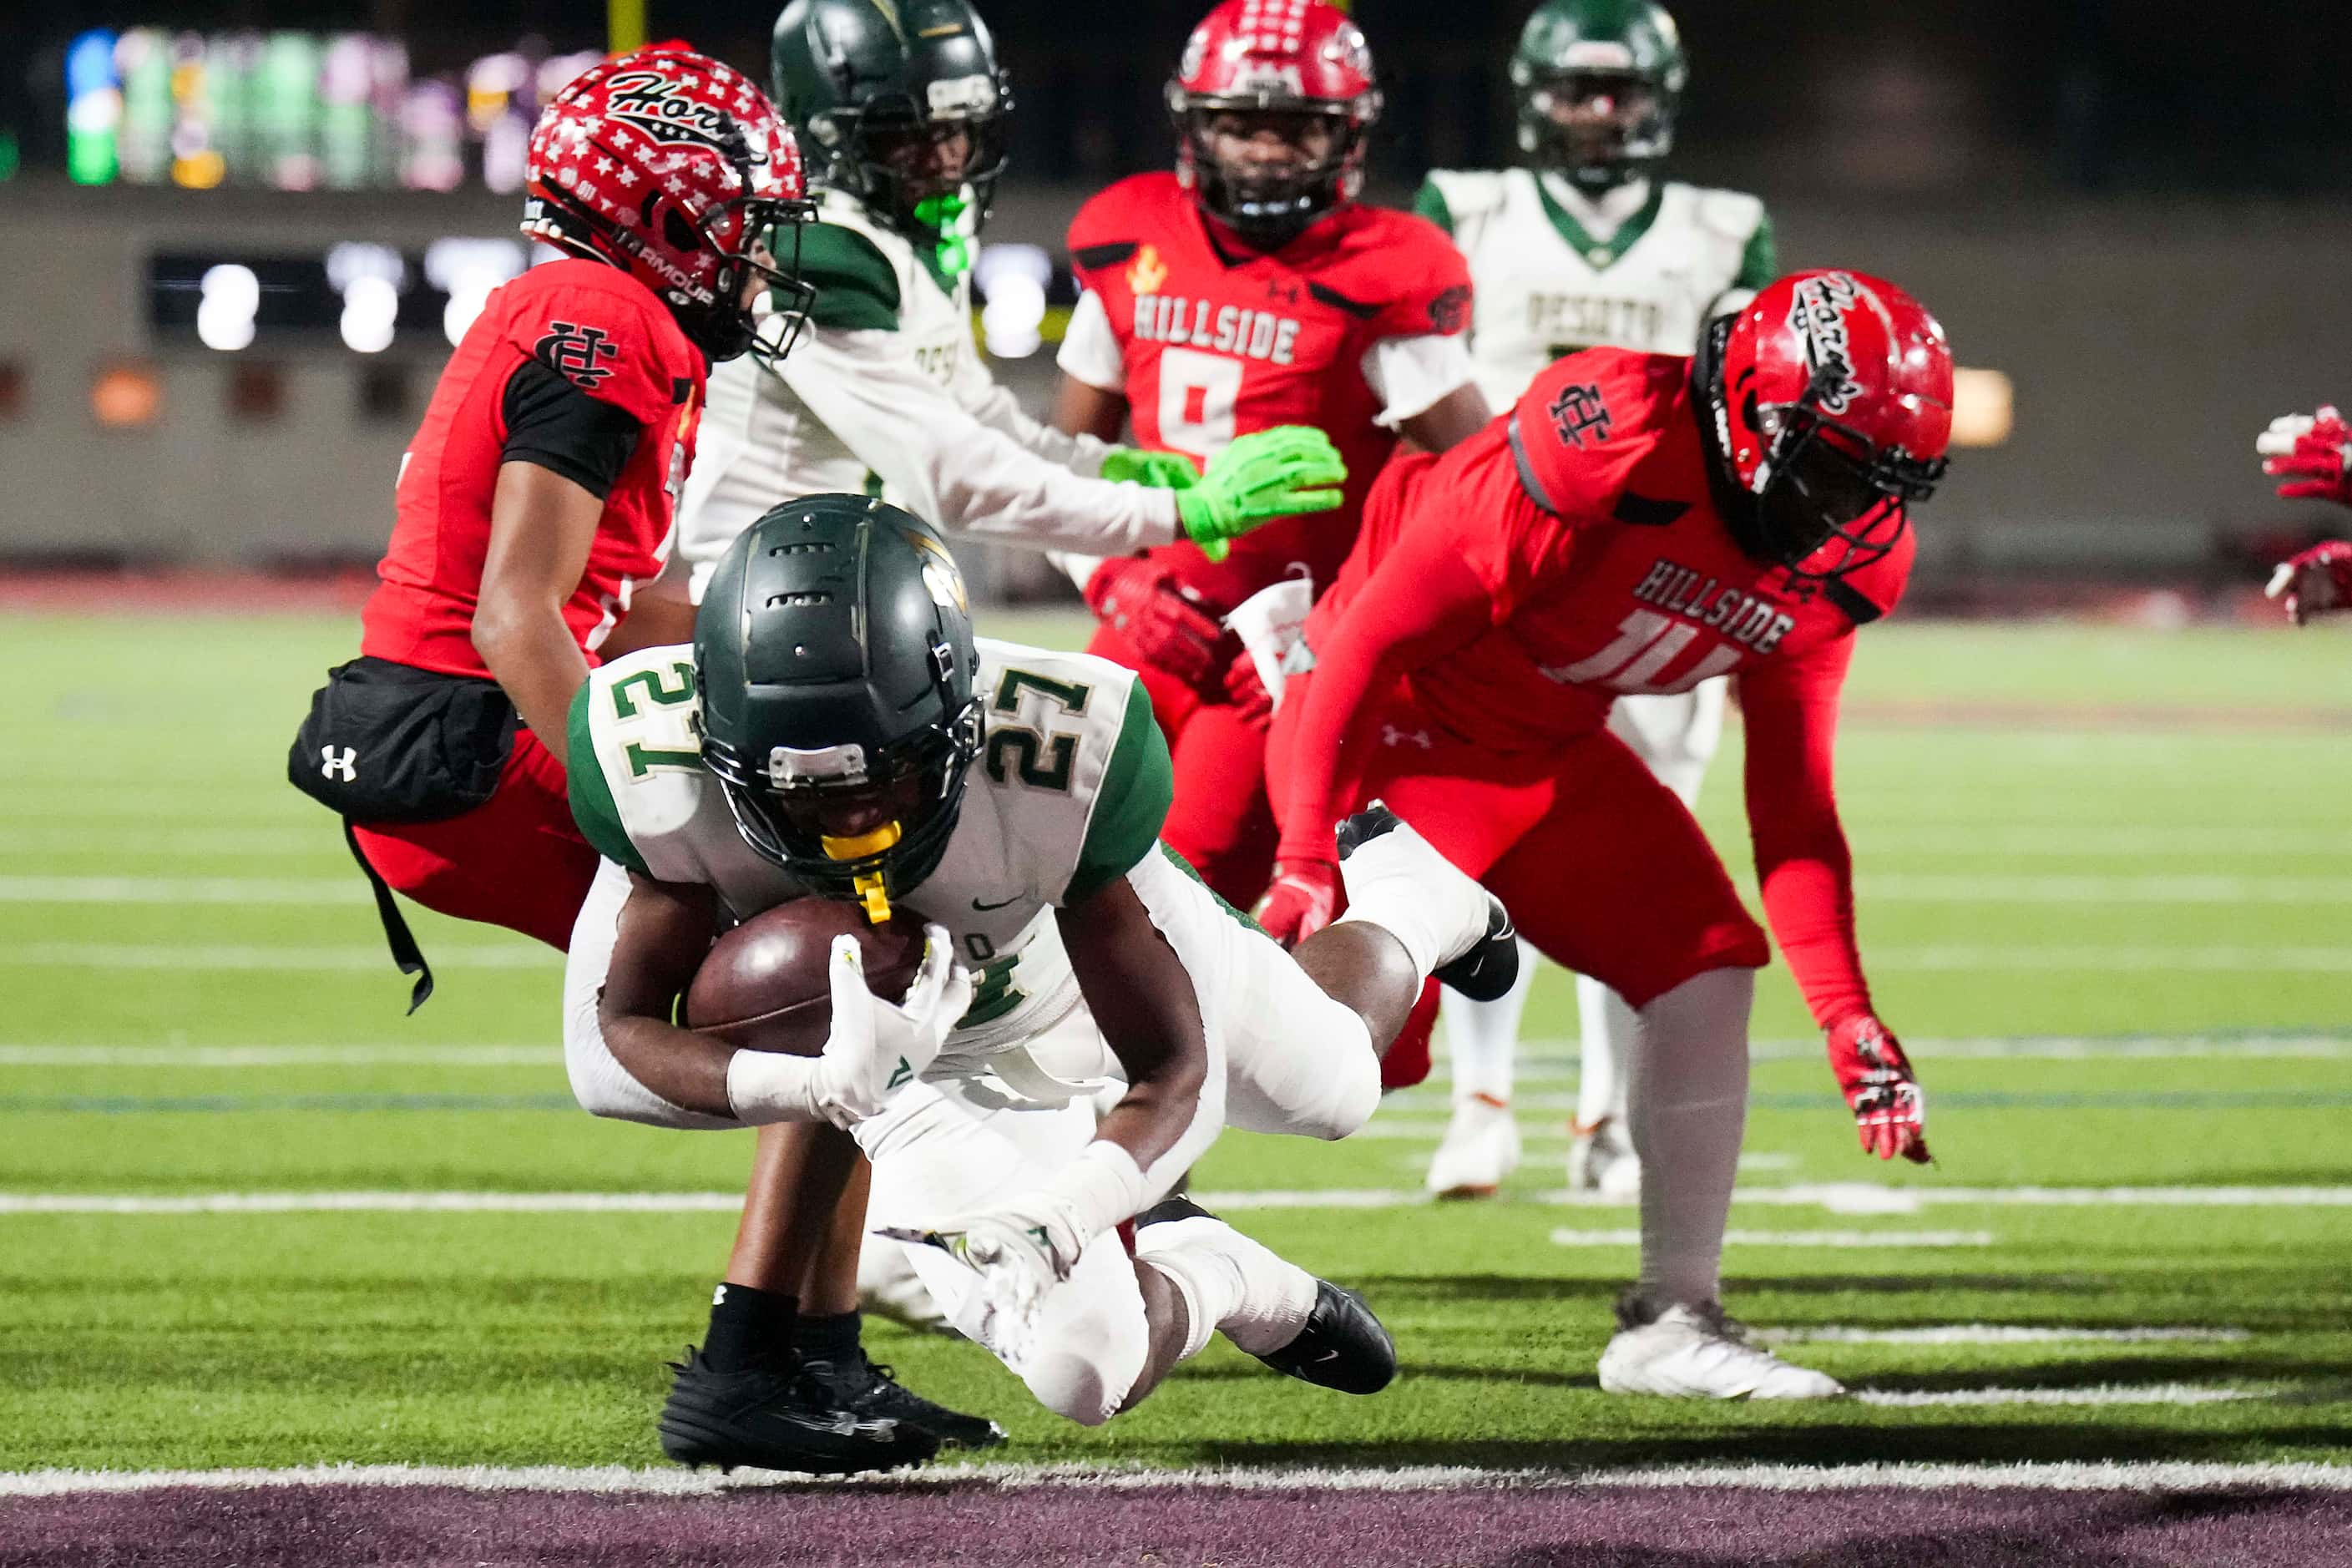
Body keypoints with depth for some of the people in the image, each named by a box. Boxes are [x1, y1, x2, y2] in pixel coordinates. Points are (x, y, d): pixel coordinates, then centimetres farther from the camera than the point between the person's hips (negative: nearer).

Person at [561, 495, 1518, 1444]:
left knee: (1334, 1088, 28)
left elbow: (1175, 1071, -35)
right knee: (1087, 1371, -12)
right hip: (907, 1046, 0)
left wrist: (1062, 1212, -56)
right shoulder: (661, 766, -41)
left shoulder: (1065, 756, -45)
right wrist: (814, 1087, -53)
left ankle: (1409, 908, 64)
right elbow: (611, 1044, -33)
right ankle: (1207, 1278, 26)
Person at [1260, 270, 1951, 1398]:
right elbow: (1376, 637, -27)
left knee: (1705, 966, -5)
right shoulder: (1615, 442, -31)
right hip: (1392, 714, -7)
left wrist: (1846, 1017, -3)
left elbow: (1792, 810, 4)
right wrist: (1307, 861, -28)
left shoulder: (1842, 567, -6)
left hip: (1544, 753, 7)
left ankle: (1674, 1319, 3)